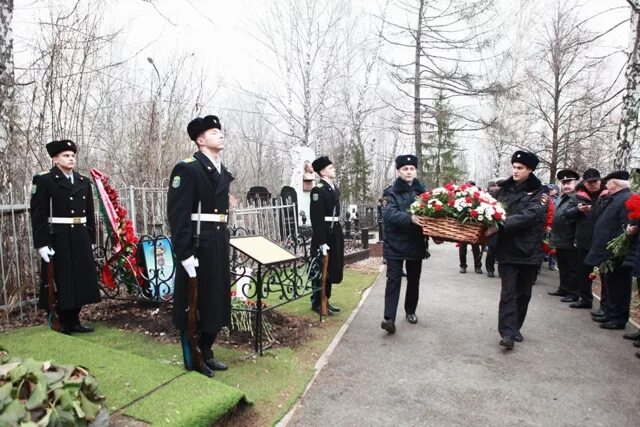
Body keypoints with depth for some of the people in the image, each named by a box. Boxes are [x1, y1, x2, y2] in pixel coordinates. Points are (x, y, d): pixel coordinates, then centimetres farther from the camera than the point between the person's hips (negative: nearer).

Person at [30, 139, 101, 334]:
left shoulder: (84, 181, 12)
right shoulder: (43, 181, -4)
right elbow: (38, 215, -10)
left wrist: (91, 240, 10)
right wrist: (41, 243, -15)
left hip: (81, 240, 6)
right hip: (57, 240, -5)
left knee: (81, 280, 11)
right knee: (59, 282, 2)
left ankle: (74, 321, 25)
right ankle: (59, 325, 14)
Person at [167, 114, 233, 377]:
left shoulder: (224, 172, 14)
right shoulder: (187, 168, -12)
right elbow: (177, 215, -17)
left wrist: (224, 243, 14)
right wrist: (185, 253, -21)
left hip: (219, 246, 8)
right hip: (197, 247, -8)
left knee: (217, 301, 16)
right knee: (193, 304, 6)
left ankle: (206, 353, 33)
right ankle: (192, 359, 23)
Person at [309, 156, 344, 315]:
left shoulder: (334, 188, 14)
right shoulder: (318, 190, -14)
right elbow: (316, 218, -19)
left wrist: (338, 234, 15)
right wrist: (321, 242, -22)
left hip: (335, 234, 9)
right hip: (324, 235, -9)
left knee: (332, 270, 15)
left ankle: (325, 300, 28)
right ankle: (317, 303, 14)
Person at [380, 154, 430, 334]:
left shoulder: (422, 191, 6)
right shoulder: (391, 192, -5)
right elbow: (389, 214, -21)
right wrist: (410, 218, -35)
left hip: (416, 243, 4)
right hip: (395, 243, -4)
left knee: (413, 279, 15)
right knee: (394, 279, -8)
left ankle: (410, 311, 33)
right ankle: (389, 318, -11)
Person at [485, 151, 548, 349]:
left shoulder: (539, 193, -3)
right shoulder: (505, 189, 8)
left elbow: (527, 216, -20)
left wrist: (499, 226, -30)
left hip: (529, 249, 0)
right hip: (507, 248, 1)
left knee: (524, 292, 11)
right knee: (508, 292, -6)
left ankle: (515, 328, 26)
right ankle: (507, 332, -6)